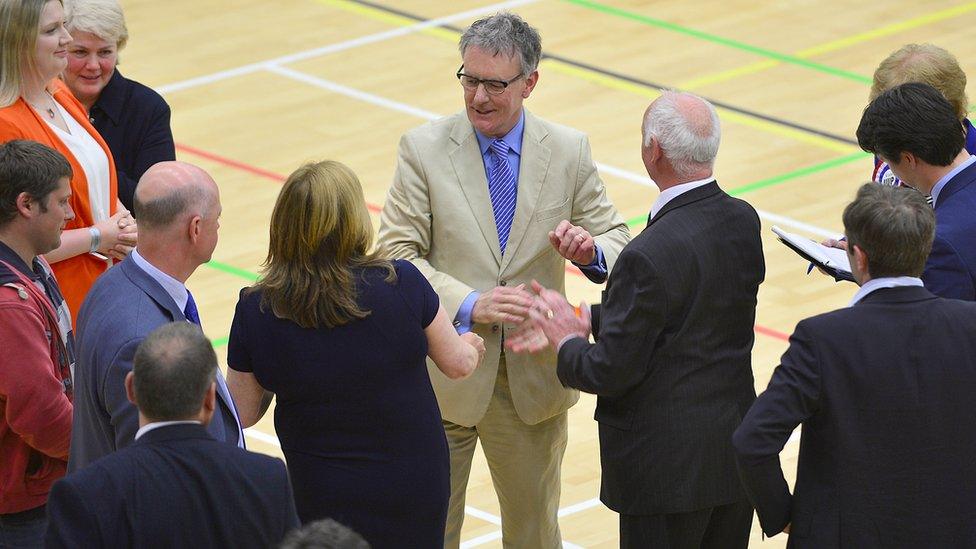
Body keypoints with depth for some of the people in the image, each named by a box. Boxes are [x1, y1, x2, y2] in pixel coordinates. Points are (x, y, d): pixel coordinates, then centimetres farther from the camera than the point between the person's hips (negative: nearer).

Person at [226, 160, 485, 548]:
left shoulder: (256, 311, -16)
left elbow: (243, 414, -4)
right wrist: (471, 346, 22)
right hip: (417, 485, 0)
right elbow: (458, 364, -1)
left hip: (325, 498, 0)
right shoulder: (401, 284, -17)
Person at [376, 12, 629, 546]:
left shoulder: (569, 152, -1)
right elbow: (397, 253, -10)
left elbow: (616, 239, 3)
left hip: (534, 381, 2)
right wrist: (469, 304, -23)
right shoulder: (423, 149, -7)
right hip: (443, 378, -2)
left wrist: (591, 250, -22)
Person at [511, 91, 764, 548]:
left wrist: (566, 341, 1)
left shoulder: (650, 255, -26)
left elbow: (611, 372, -19)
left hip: (669, 466, -7)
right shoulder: (743, 223, -2)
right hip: (736, 454, 7)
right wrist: (587, 319, 6)